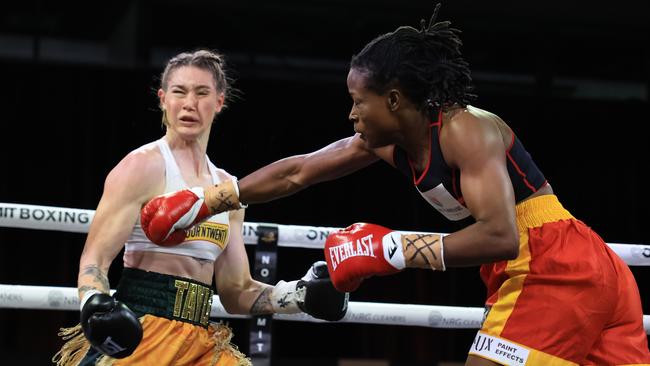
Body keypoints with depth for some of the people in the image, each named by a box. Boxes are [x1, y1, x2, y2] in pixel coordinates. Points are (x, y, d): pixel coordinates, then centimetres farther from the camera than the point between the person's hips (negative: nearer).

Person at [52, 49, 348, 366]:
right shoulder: (143, 166, -4)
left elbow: (236, 292, 17)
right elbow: (94, 261, -10)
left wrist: (299, 294, 3)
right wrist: (95, 305, -29)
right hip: (138, 337, -6)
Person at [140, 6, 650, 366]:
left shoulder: (467, 130, -16)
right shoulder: (386, 142, 9)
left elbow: (498, 236, -27)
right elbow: (297, 172, 16)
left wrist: (392, 249, -22)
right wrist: (205, 203, 17)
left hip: (557, 272, -9)